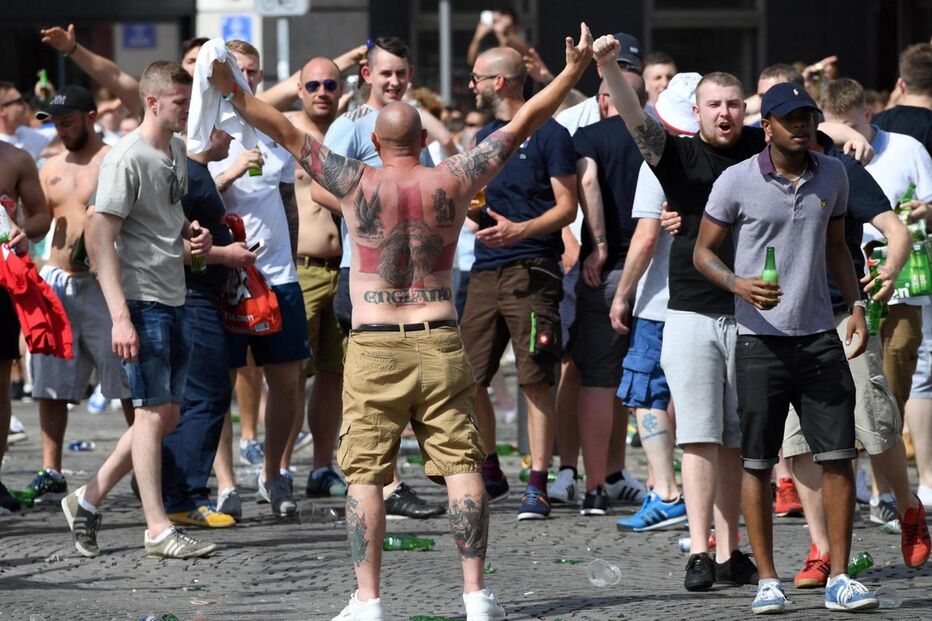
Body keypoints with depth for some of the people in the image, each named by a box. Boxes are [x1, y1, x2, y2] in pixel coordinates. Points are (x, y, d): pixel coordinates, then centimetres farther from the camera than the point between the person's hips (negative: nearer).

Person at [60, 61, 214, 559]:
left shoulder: (177, 151, 12)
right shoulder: (127, 159, -14)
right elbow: (99, 239, -18)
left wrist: (191, 232, 5)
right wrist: (120, 317, -23)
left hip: (174, 300, 9)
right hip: (142, 301, -9)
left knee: (166, 415, 11)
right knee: (154, 412, -5)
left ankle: (88, 500, 20)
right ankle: (158, 528, 0)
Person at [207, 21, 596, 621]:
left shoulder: (358, 183, -4)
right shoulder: (452, 182, 0)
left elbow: (287, 132, -3)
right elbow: (523, 122, 6)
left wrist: (233, 93, 3)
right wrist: (573, 71, 12)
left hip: (374, 347, -1)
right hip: (440, 343, 1)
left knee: (366, 475, 2)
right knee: (462, 465, 4)